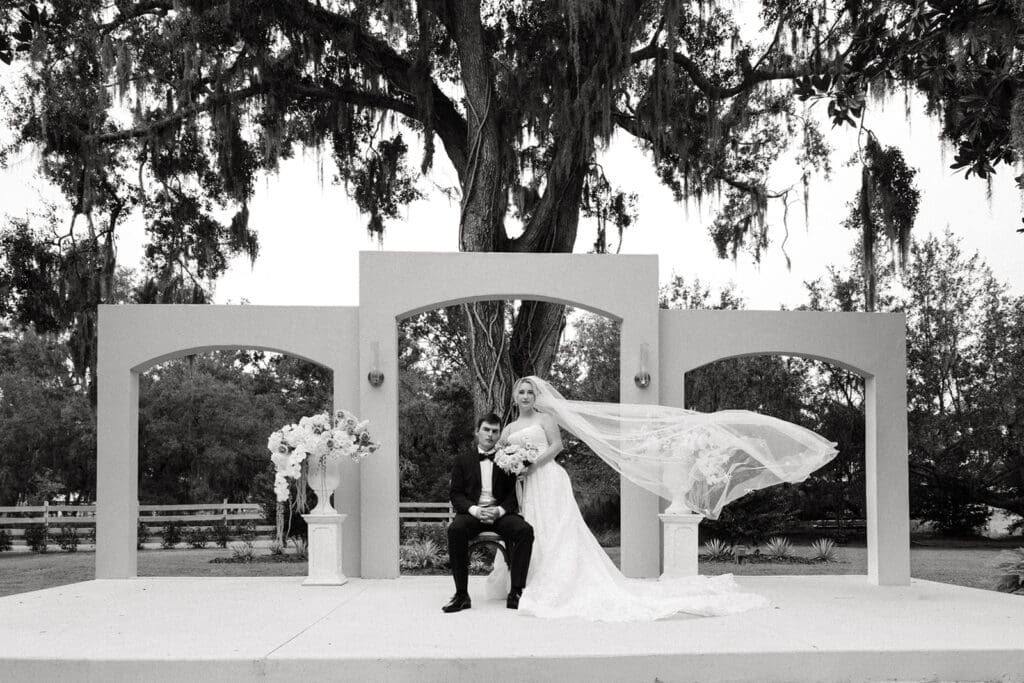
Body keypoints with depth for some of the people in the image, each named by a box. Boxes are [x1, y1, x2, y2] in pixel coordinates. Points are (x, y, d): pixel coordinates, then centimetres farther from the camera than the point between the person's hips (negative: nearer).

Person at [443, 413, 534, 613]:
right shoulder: (462, 461, 13)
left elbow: (515, 493, 7)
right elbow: (456, 495, 5)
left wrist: (499, 510, -14)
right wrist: (474, 510, -15)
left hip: (501, 513, 1)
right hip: (472, 512, -1)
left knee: (525, 530, -31)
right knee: (455, 529, -35)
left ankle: (515, 592, -27)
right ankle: (462, 594, -30)